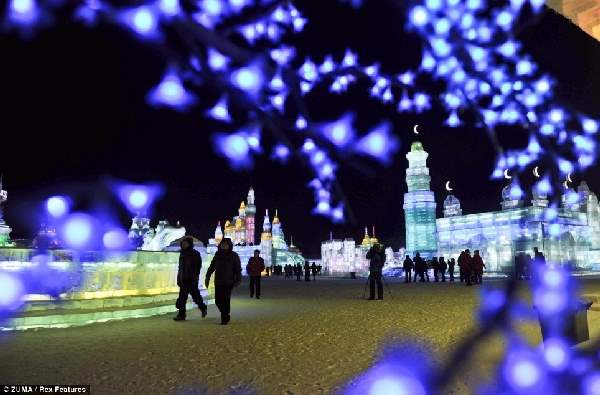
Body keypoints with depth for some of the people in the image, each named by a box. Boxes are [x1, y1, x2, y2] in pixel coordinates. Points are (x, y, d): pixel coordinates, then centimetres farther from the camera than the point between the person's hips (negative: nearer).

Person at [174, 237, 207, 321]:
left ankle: (203, 308, 24)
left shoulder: (195, 254, -7)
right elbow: (180, 267, 18)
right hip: (183, 279, 6)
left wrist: (195, 277, -18)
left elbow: (198, 266, -11)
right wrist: (178, 278, 15)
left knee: (195, 295, 3)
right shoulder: (182, 254, 12)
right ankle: (181, 314, 6)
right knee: (182, 297, 2)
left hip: (191, 279, -6)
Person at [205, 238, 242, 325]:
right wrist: (207, 277, 9)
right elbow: (212, 266, 15)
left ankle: (224, 319, 6)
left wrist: (238, 280, -11)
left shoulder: (234, 255, -1)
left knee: (226, 301, -5)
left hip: (228, 282, -4)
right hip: (218, 282, 4)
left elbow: (238, 269, -3)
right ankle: (226, 315, 27)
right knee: (218, 300, 4)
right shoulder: (218, 254, 10)